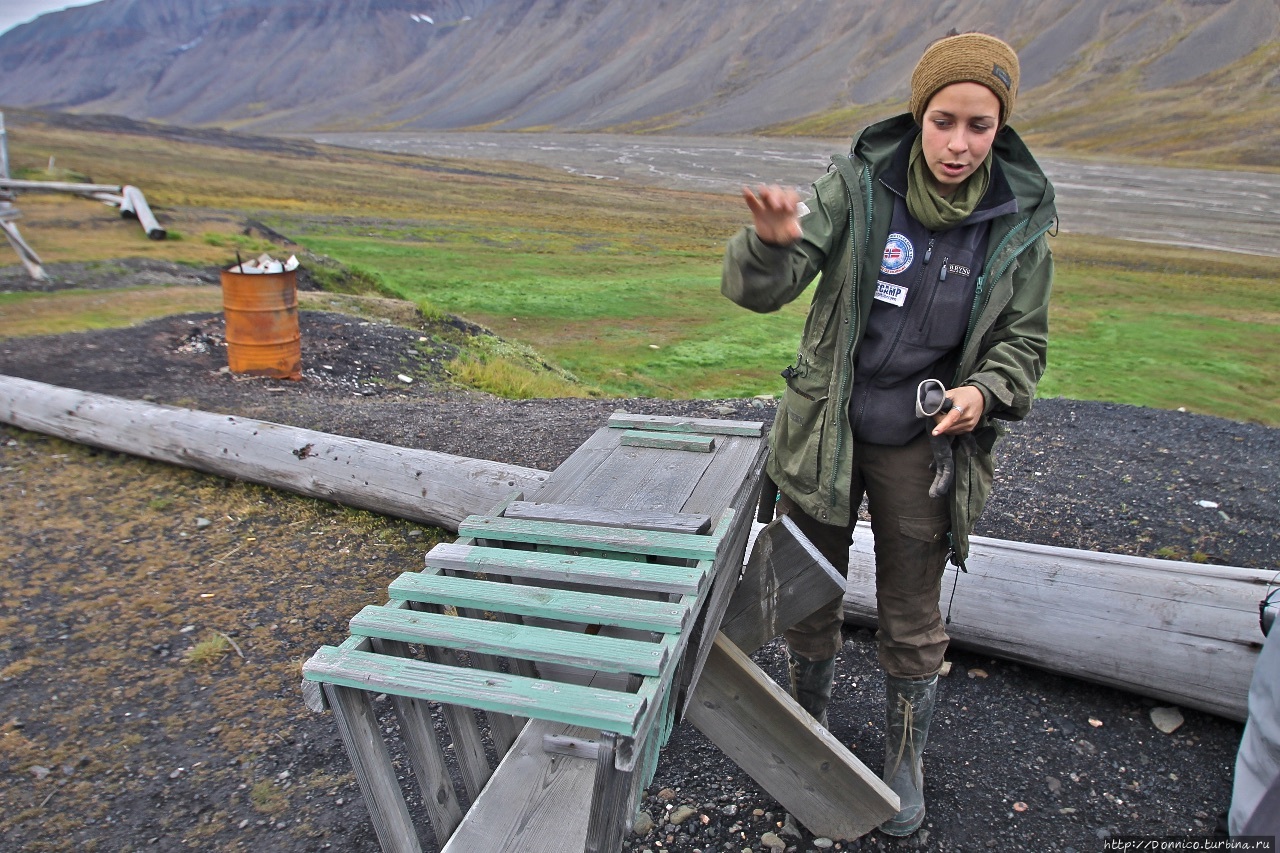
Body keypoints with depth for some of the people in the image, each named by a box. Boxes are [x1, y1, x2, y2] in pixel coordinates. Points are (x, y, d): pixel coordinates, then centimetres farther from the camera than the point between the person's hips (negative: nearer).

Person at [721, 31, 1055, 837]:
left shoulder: (1019, 219, -7)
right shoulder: (859, 184, -12)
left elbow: (1022, 342, 3)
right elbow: (760, 288, -20)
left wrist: (984, 391, -19)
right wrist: (775, 241, -43)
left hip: (923, 447, 1)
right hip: (824, 432, 0)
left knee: (912, 619, 14)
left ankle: (906, 759, 40)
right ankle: (809, 717, 45)